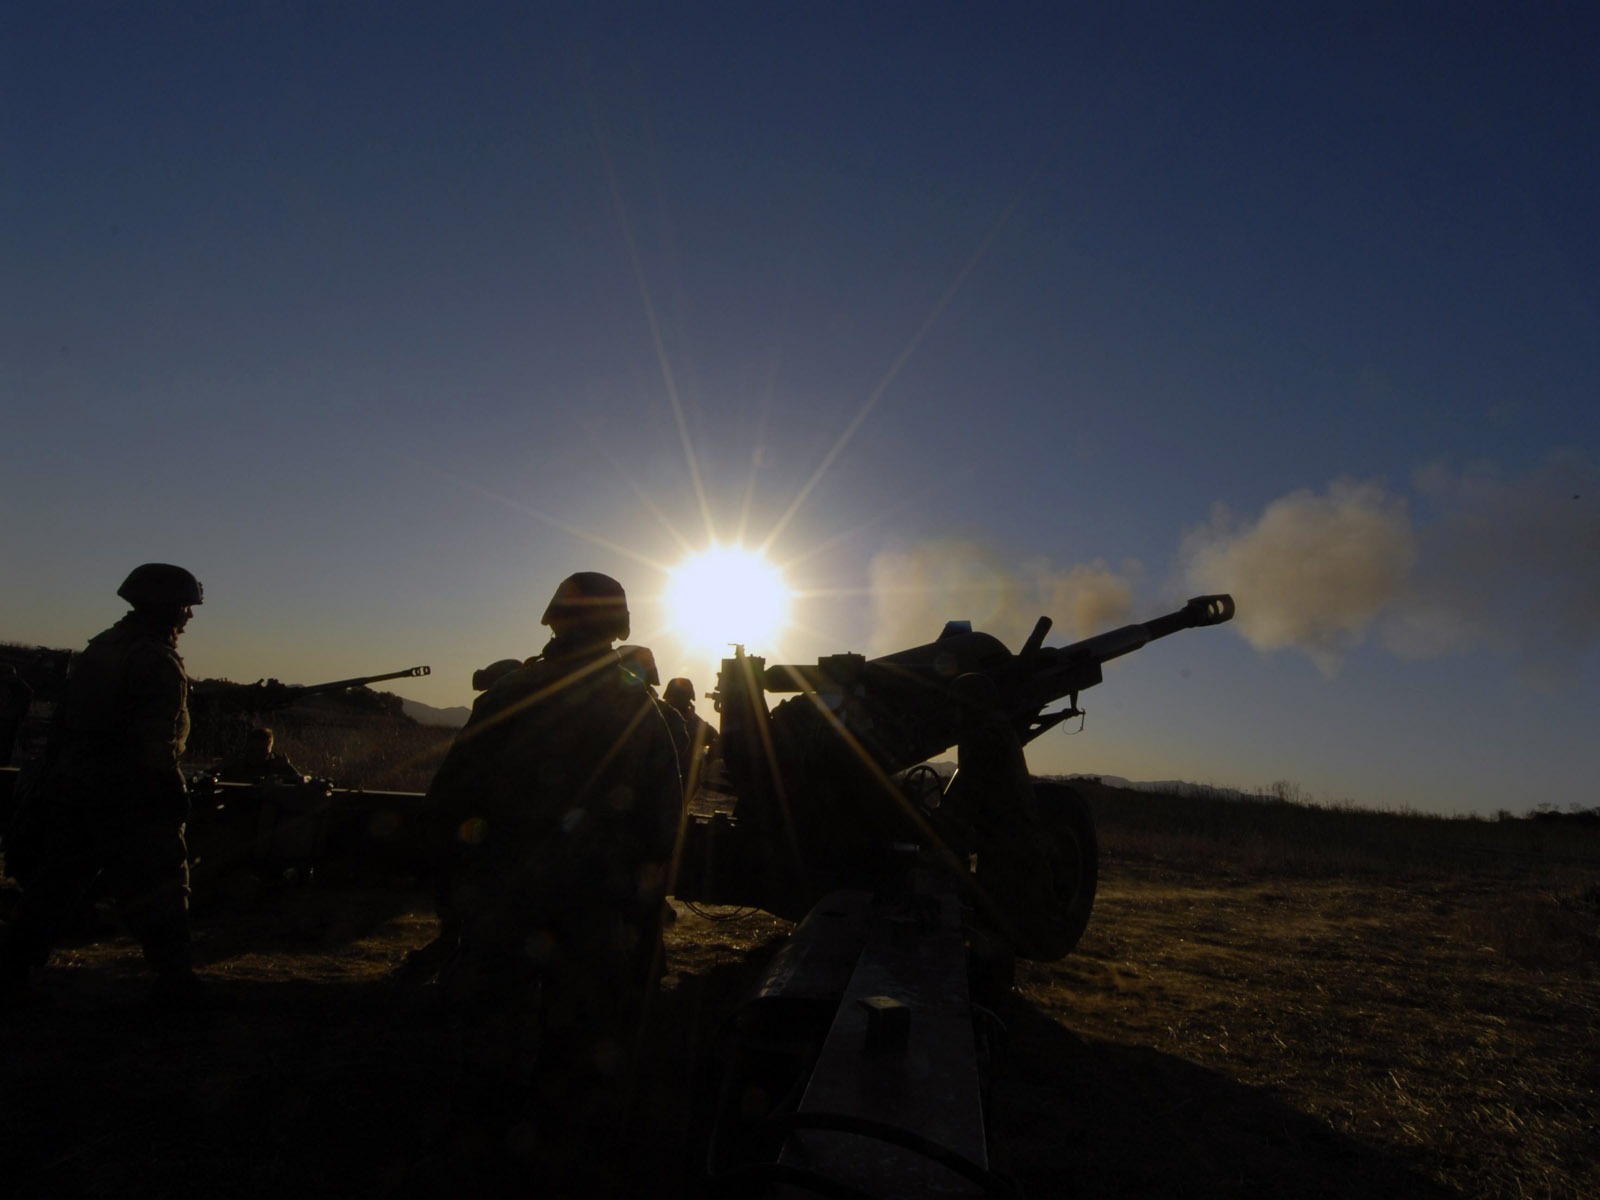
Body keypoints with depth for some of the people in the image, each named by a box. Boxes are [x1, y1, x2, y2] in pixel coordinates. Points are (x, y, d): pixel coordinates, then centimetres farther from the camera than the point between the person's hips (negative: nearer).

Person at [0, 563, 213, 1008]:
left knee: (52, 887, 17)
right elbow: (155, 745, -20)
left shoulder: (97, 648, 11)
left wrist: (50, 780, 21)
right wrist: (171, 795, -13)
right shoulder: (158, 662, -15)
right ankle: (176, 980, 4)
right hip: (131, 801, -7)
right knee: (158, 892, 0)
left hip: (70, 791, 8)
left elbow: (63, 725, 15)